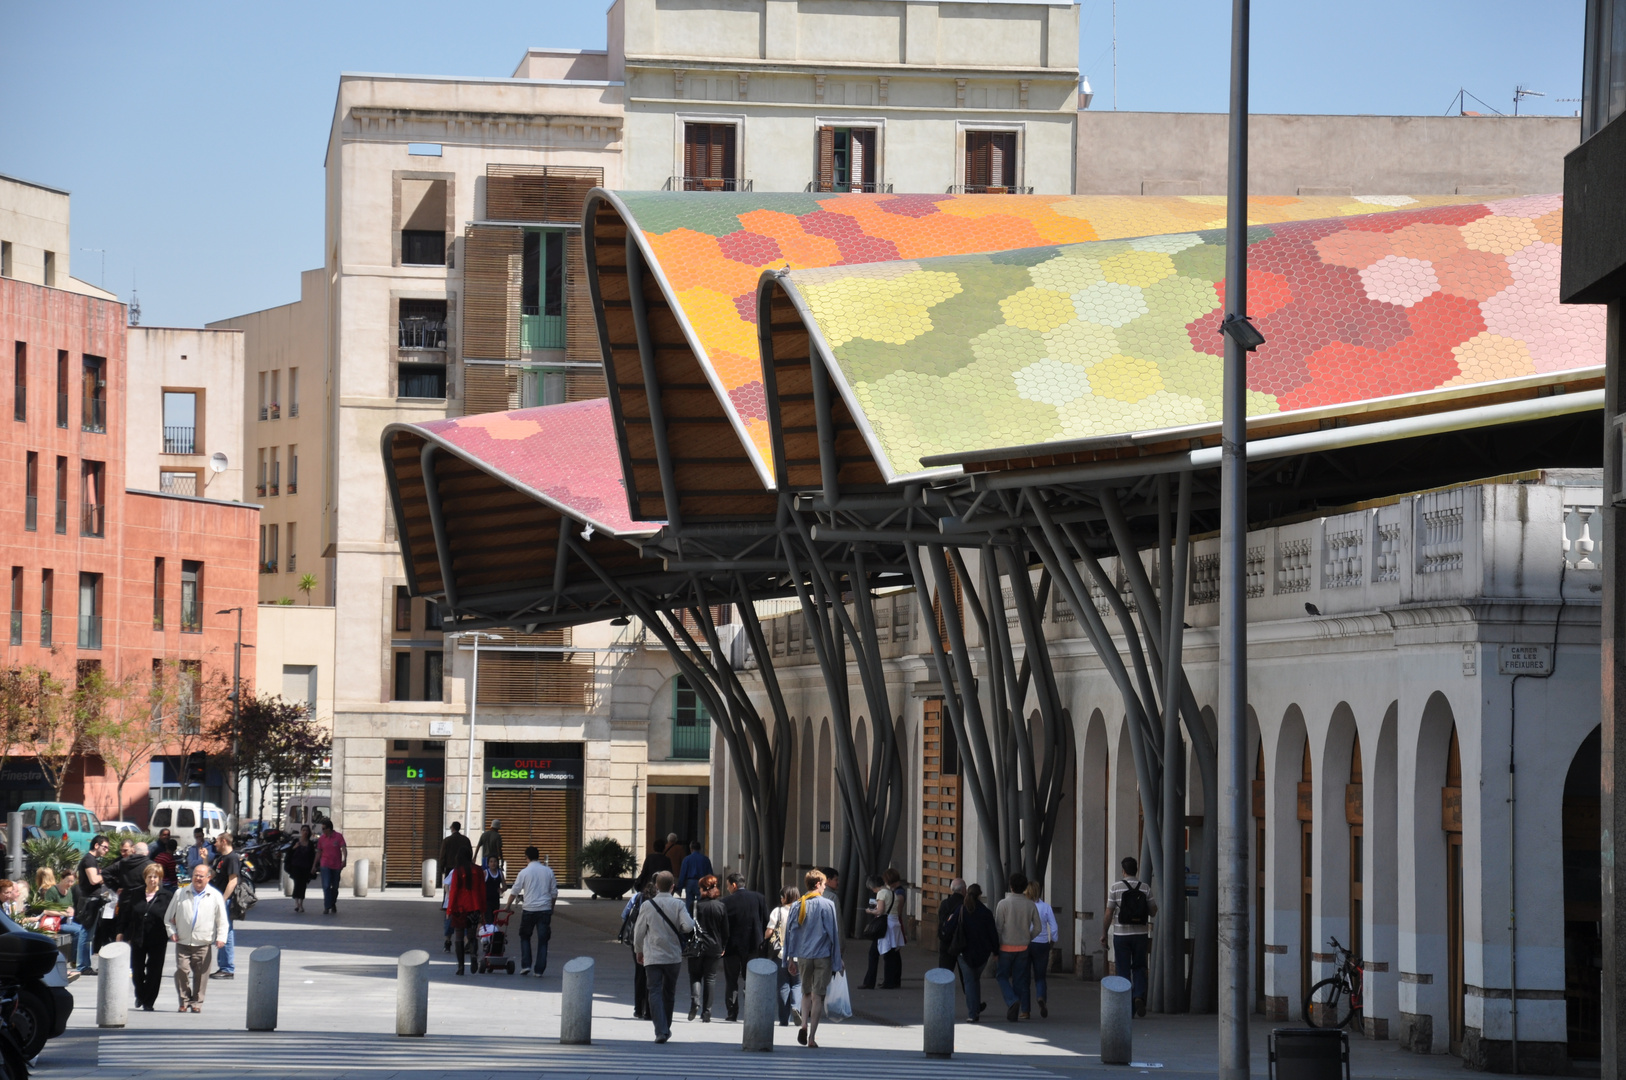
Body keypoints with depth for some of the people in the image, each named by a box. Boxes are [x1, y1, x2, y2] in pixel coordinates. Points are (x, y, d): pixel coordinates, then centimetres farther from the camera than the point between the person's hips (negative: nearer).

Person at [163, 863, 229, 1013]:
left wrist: (221, 937, -5)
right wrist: (172, 932, 3)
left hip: (203, 944, -1)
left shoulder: (215, 896, 5)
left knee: (200, 974, 0)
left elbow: (222, 920, 6)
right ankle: (184, 1001, 2)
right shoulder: (180, 894, 9)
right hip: (182, 943, 1)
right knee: (182, 970, -11)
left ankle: (196, 1002, 12)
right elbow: (168, 916, 16)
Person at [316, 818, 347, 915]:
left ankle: (333, 904, 31)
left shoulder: (339, 836, -4)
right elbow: (318, 852, 9)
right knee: (326, 886, -12)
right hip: (325, 865, 0)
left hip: (336, 866, 0)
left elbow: (344, 849, -13)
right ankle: (327, 907, -13)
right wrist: (315, 865, 10)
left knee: (335, 887, 11)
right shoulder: (321, 839, 3)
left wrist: (344, 859, -30)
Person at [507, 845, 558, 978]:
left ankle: (526, 965, 6)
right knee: (542, 940, 5)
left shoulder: (524, 872, -4)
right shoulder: (548, 871, 4)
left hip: (529, 909, -2)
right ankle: (540, 970, 2)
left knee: (525, 937, 16)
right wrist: (551, 907, 21)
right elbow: (554, 892, 9)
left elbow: (514, 892, 0)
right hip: (545, 909, 2)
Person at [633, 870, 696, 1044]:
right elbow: (688, 926, -17)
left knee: (655, 993, -4)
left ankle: (661, 1031, -18)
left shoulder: (647, 905, -3)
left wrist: (638, 951, 19)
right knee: (669, 993, 17)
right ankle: (666, 1028, 27)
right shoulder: (678, 904, -5)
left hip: (652, 956, -1)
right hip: (673, 956, 1)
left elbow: (639, 931, 3)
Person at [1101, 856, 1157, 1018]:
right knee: (1139, 968, 12)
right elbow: (1154, 911, 3)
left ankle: (1128, 1004, 3)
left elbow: (1109, 913, -6)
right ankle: (1139, 996, -10)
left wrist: (1104, 934, 1)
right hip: (1140, 934, 2)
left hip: (1121, 935, -2)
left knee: (1123, 970, 5)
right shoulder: (1145, 889, -1)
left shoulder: (1116, 887, -6)